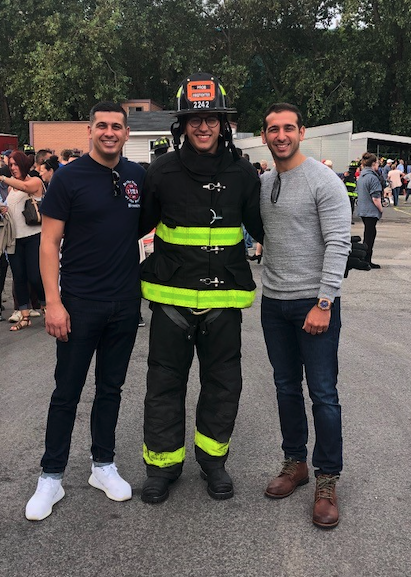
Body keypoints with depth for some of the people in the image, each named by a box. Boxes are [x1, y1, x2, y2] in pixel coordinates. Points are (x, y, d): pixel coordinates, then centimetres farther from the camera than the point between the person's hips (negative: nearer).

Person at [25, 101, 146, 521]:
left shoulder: (137, 176, 5)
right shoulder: (69, 178, -7)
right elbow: (49, 242, -8)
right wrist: (53, 302, -14)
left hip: (126, 303, 4)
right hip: (80, 304, -4)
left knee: (110, 388, 14)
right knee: (67, 392, 4)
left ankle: (103, 466, 28)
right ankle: (51, 477, 17)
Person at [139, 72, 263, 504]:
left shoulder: (242, 173, 1)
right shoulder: (163, 170, -2)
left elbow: (261, 229, 11)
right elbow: (139, 225, 9)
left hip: (223, 296, 1)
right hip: (171, 295, -1)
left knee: (223, 384, 12)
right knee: (165, 383, 8)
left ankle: (212, 458, 32)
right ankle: (162, 462, 26)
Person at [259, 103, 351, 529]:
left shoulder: (323, 181, -10)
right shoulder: (263, 184, 10)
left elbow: (338, 244, -15)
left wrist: (323, 303, -19)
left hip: (314, 302, -6)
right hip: (274, 302, 6)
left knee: (323, 394, -2)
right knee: (287, 388, 14)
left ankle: (327, 480, 11)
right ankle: (295, 462, 29)